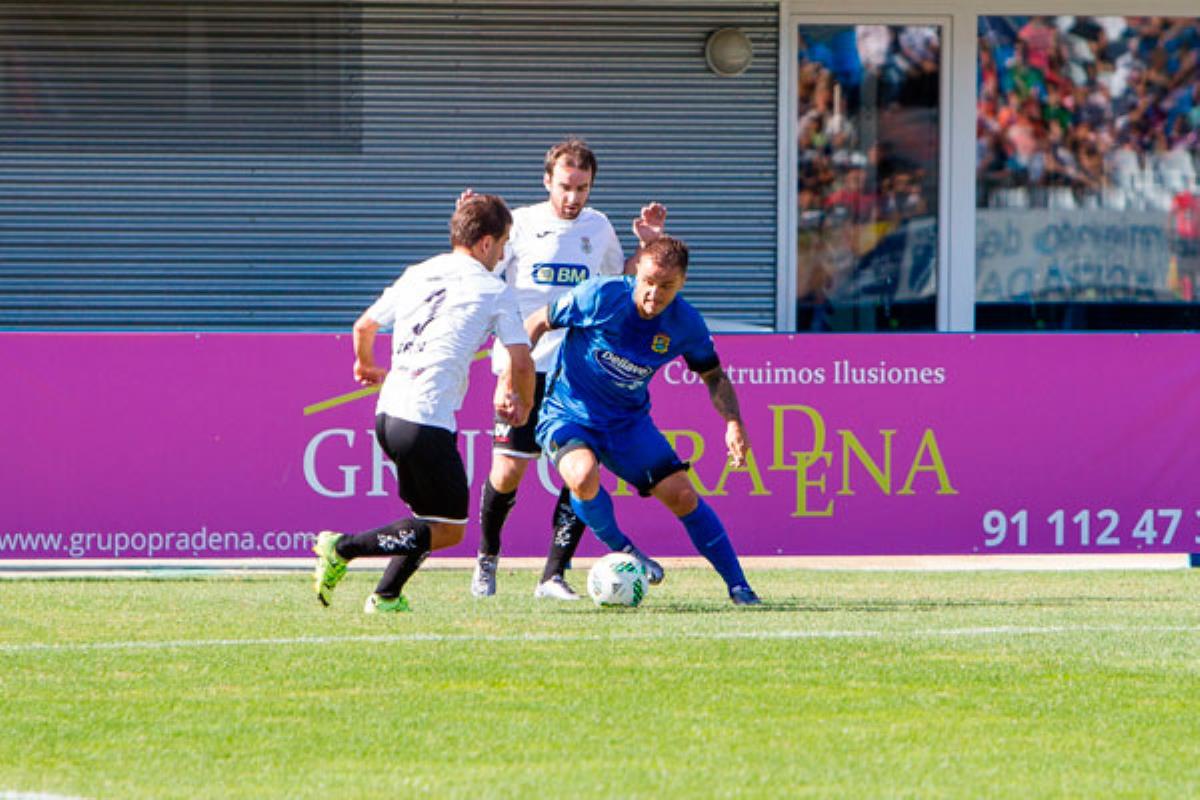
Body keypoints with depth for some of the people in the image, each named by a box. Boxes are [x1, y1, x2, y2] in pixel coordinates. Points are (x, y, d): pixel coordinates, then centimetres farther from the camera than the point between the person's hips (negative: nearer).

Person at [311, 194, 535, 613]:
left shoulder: (417, 275, 17)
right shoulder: (495, 291, 0)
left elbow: (363, 327, 26)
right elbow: (521, 361, -4)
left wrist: (366, 366, 47)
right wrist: (524, 406, 17)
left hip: (387, 415, 8)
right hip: (427, 419, -8)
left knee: (432, 515, 22)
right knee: (448, 530, -1)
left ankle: (386, 595, 12)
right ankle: (345, 547, -11)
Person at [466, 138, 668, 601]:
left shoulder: (598, 228, 12)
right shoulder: (520, 224, 0)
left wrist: (646, 245, 13)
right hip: (524, 366, -3)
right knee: (508, 472, -4)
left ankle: (553, 576, -1)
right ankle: (487, 558, 23)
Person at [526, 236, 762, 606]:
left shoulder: (686, 324, -11)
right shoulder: (600, 297, -22)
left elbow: (713, 375, 7)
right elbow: (538, 323, -8)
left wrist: (734, 423, -9)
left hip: (628, 421, 3)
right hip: (568, 414, -3)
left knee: (683, 497, -3)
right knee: (584, 478, -34)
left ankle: (738, 587, 11)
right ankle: (621, 550, -5)